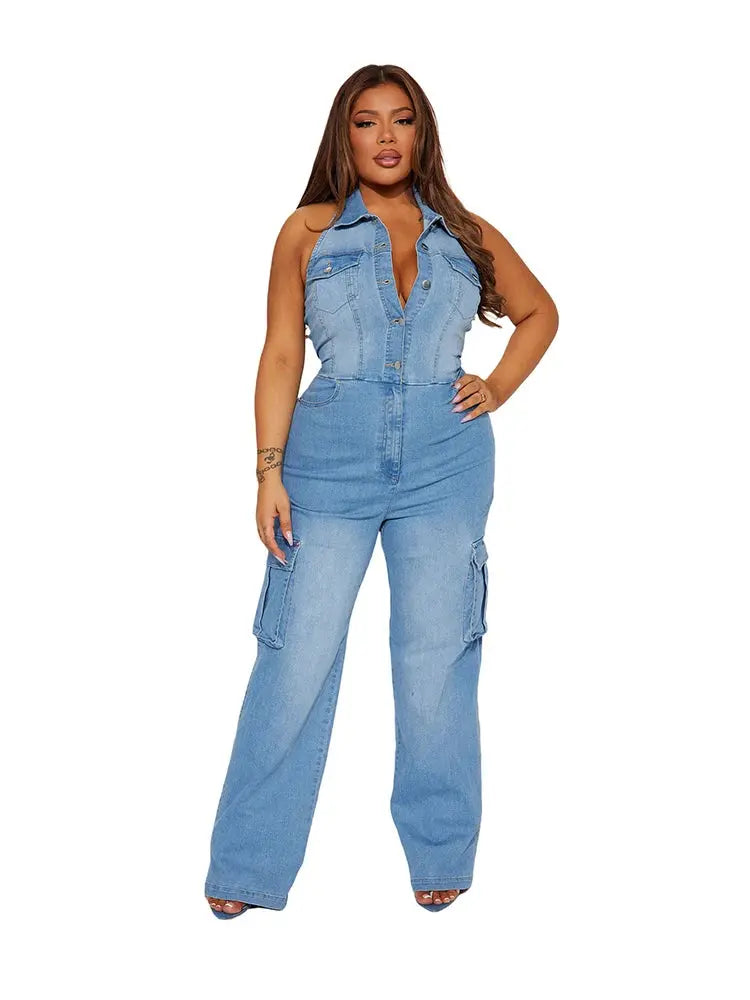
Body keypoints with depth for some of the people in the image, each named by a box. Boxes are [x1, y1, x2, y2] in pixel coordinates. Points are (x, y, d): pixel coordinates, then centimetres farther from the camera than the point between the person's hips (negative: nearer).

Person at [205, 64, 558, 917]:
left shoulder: (466, 235, 11)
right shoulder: (308, 232, 5)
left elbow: (539, 312, 25)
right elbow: (281, 356, 2)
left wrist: (499, 388, 9)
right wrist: (270, 472, -5)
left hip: (446, 462, 2)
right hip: (331, 460, -1)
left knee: (436, 662, 6)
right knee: (297, 659, -3)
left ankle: (440, 853, 21)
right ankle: (249, 867, 9)